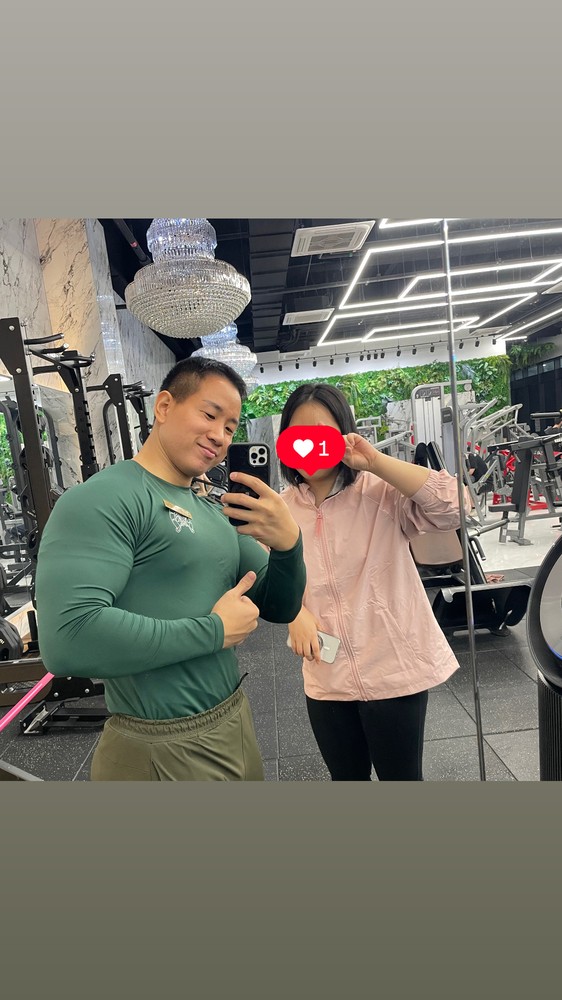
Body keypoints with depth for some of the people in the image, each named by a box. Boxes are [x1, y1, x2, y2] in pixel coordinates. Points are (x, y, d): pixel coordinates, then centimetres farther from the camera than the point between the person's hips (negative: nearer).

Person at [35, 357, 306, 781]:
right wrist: (214, 631, -21)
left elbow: (280, 609, 7)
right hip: (164, 750, -8)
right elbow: (67, 637, -31)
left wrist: (288, 543, -14)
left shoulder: (216, 514, 4)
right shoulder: (102, 499, -19)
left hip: (235, 721, 8)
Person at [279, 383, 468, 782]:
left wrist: (374, 461, -25)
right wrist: (295, 613, -14)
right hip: (327, 677, 4)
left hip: (394, 668, -3)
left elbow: (451, 506, -25)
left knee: (401, 776, 18)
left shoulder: (380, 492, -12)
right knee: (347, 777, 23)